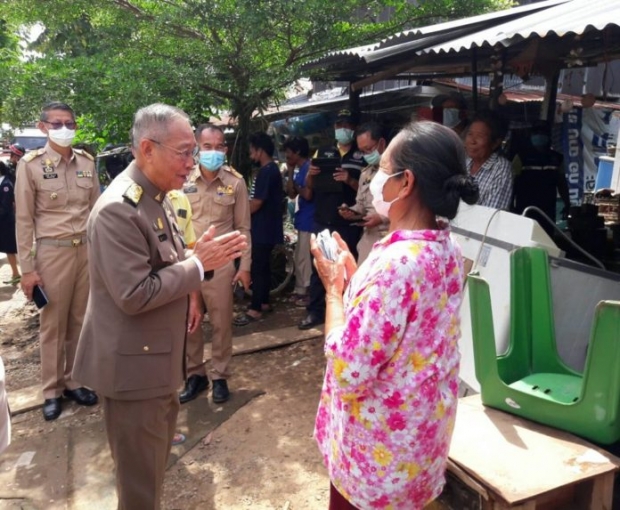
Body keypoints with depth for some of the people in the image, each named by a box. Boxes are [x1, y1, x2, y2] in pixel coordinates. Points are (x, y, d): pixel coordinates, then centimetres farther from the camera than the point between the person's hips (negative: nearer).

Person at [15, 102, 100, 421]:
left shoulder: (86, 162, 5)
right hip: (53, 251, -3)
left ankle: (74, 381, 29)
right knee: (53, 324, 8)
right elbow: (24, 220, -5)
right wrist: (27, 268, -7)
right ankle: (52, 390, 23)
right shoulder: (30, 165, -6)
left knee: (81, 320, 12)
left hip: (88, 249, 4)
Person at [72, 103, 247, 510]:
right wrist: (199, 264, -21)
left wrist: (189, 290, 0)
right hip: (134, 361, -10)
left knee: (160, 432, 28)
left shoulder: (156, 195, 6)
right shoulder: (119, 208, -25)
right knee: (141, 472, 8)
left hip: (158, 351, 10)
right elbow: (134, 294, -27)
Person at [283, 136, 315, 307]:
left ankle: (309, 293, 7)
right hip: (302, 219, 10)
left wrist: (297, 187, -5)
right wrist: (290, 173, 2)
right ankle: (300, 290, 28)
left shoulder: (309, 168, -16)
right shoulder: (299, 170, 13)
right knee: (300, 257, 17)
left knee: (305, 258, -3)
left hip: (309, 220, -10)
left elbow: (307, 195, -23)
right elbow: (291, 194, 8)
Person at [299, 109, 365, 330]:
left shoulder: (362, 157, 1)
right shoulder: (322, 152, 11)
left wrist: (350, 180, -20)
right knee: (318, 267, 8)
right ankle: (315, 312, 17)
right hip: (322, 222, 3)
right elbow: (309, 186, 14)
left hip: (348, 224, -3)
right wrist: (310, 174, -8)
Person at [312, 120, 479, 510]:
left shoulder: (397, 262, -32)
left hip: (378, 446, -8)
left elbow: (347, 371, -28)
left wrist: (334, 287, -17)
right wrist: (355, 275, 4)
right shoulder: (446, 249, -3)